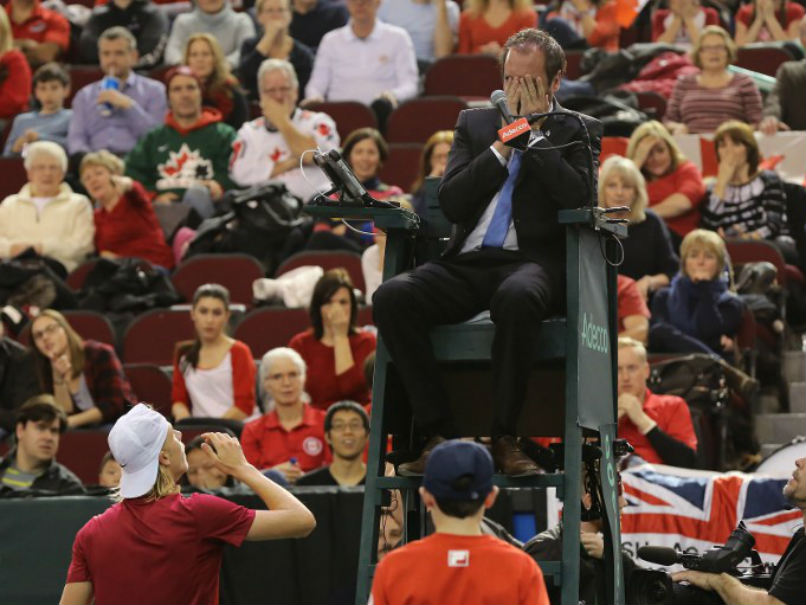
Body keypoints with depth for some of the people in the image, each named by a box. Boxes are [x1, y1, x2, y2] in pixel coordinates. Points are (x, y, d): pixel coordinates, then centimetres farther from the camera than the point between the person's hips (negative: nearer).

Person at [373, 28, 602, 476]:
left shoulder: (580, 131, 11)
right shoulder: (474, 123, 19)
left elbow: (579, 198, -8)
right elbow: (451, 203, 6)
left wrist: (534, 134, -4)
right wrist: (503, 143, -1)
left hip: (532, 262, -4)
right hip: (468, 264, 4)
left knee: (517, 297, -41)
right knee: (392, 297, -26)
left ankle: (505, 437, -29)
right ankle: (440, 434, -24)